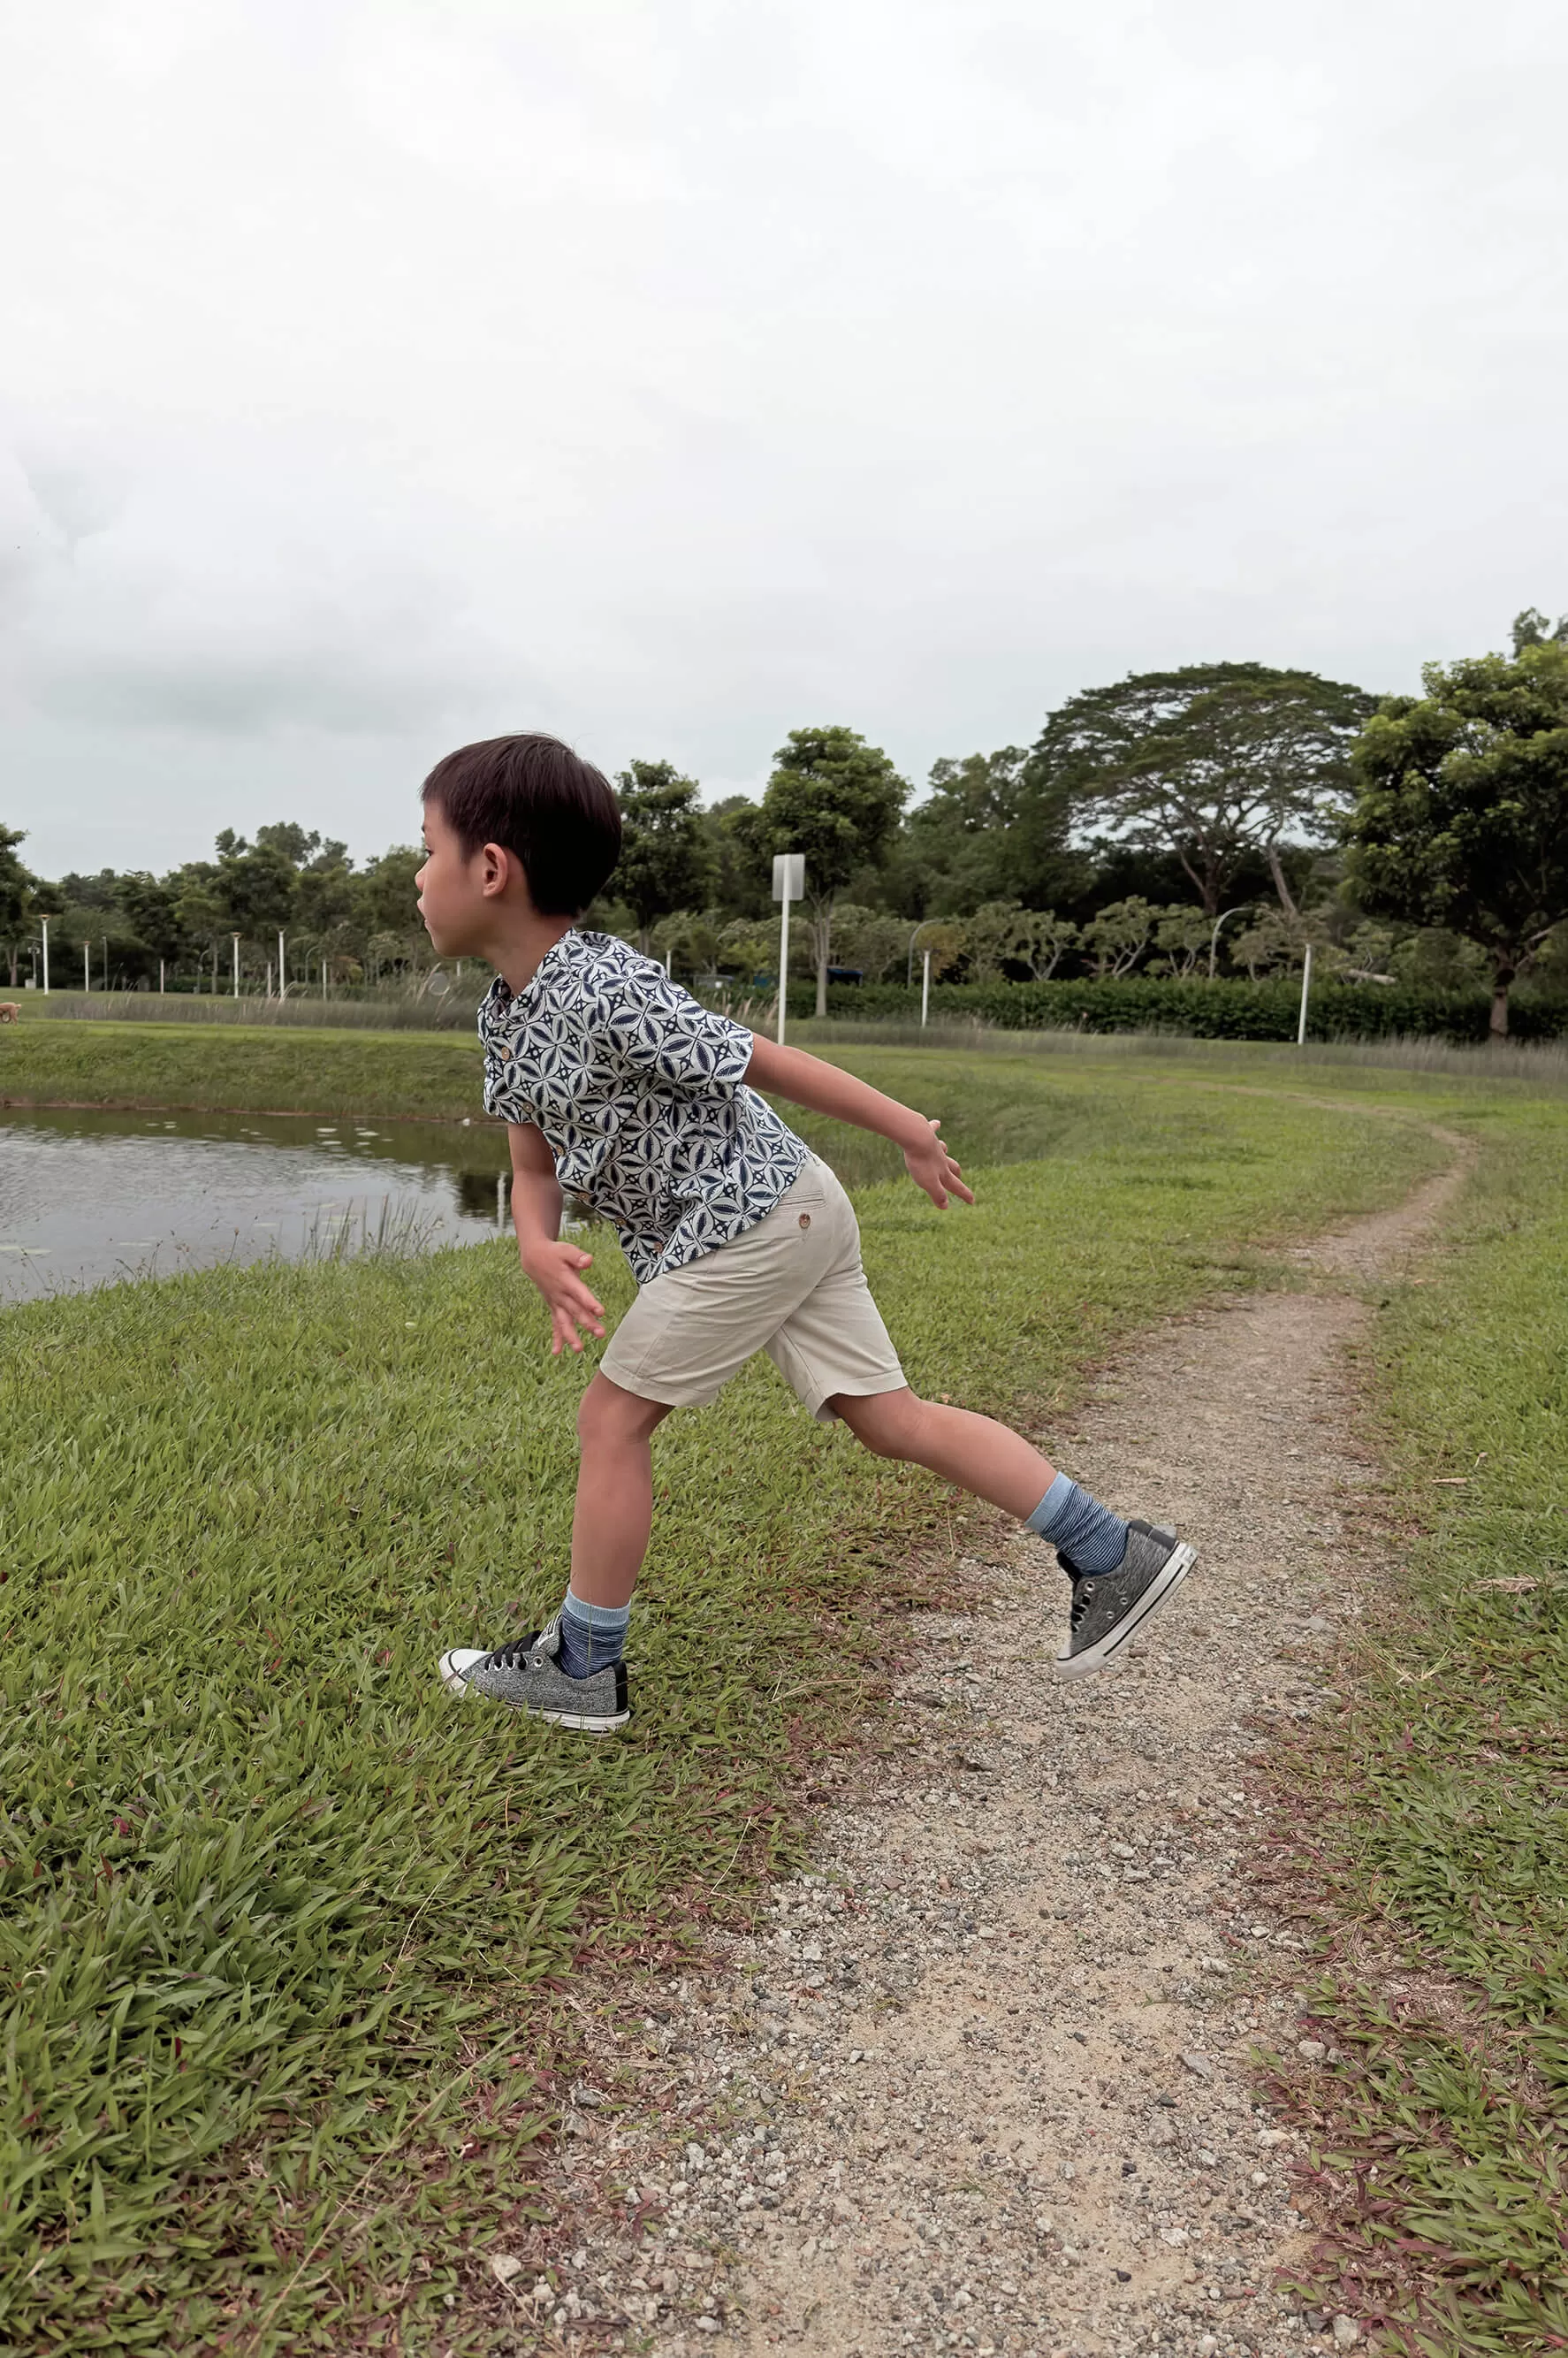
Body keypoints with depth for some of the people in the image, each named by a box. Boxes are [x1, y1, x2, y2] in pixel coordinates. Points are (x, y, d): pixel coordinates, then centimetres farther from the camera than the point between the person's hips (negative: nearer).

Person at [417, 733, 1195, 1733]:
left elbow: (767, 1062, -15)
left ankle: (583, 1668, 16)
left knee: (613, 1418, 0)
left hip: (750, 1218, -9)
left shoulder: (604, 993, -22)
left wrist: (912, 1134, -5)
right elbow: (536, 1164, 10)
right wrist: (540, 1247, -13)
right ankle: (1115, 1555, 14)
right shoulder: (507, 1015, 7)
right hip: (792, 1218, 9)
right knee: (887, 1415, 9)